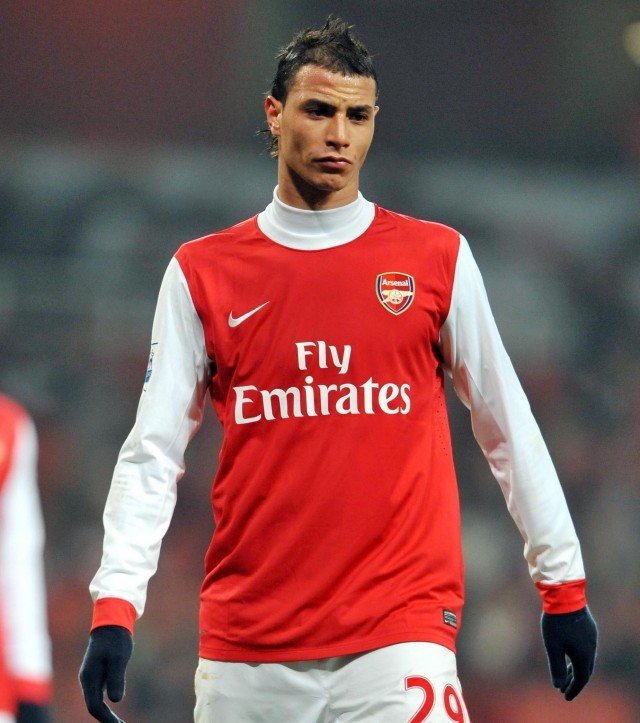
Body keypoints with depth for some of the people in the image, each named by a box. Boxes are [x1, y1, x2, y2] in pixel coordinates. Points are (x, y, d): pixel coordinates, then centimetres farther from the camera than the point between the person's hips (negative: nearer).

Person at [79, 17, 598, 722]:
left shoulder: (438, 259, 6)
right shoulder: (202, 273, 7)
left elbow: (510, 432, 10)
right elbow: (152, 453, 4)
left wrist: (563, 588, 8)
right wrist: (113, 609, -7)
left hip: (401, 631, -1)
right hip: (244, 650, 1)